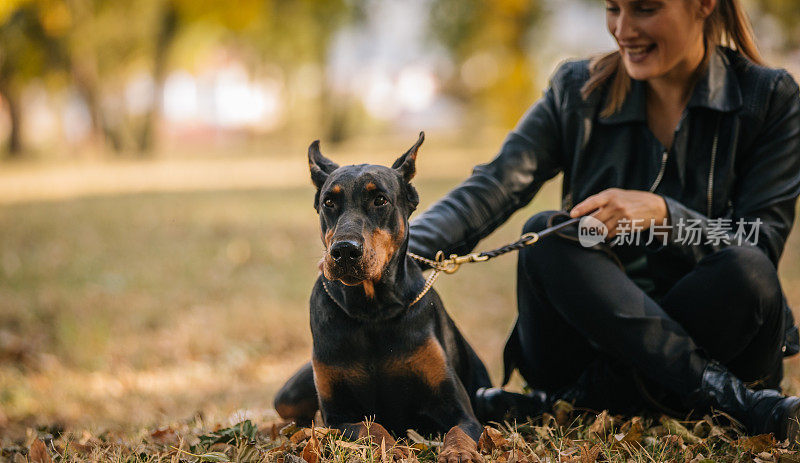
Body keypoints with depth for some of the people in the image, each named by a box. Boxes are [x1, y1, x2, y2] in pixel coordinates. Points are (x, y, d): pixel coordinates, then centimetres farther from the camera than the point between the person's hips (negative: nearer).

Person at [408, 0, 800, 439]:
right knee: (547, 234, -27)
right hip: (590, 337, 2)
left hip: (717, 340, -1)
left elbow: (761, 244, -9)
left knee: (747, 271, -31)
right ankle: (732, 397, -30)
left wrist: (661, 214, -25)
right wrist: (400, 253, -26)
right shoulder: (578, 91, 3)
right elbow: (491, 189, -9)